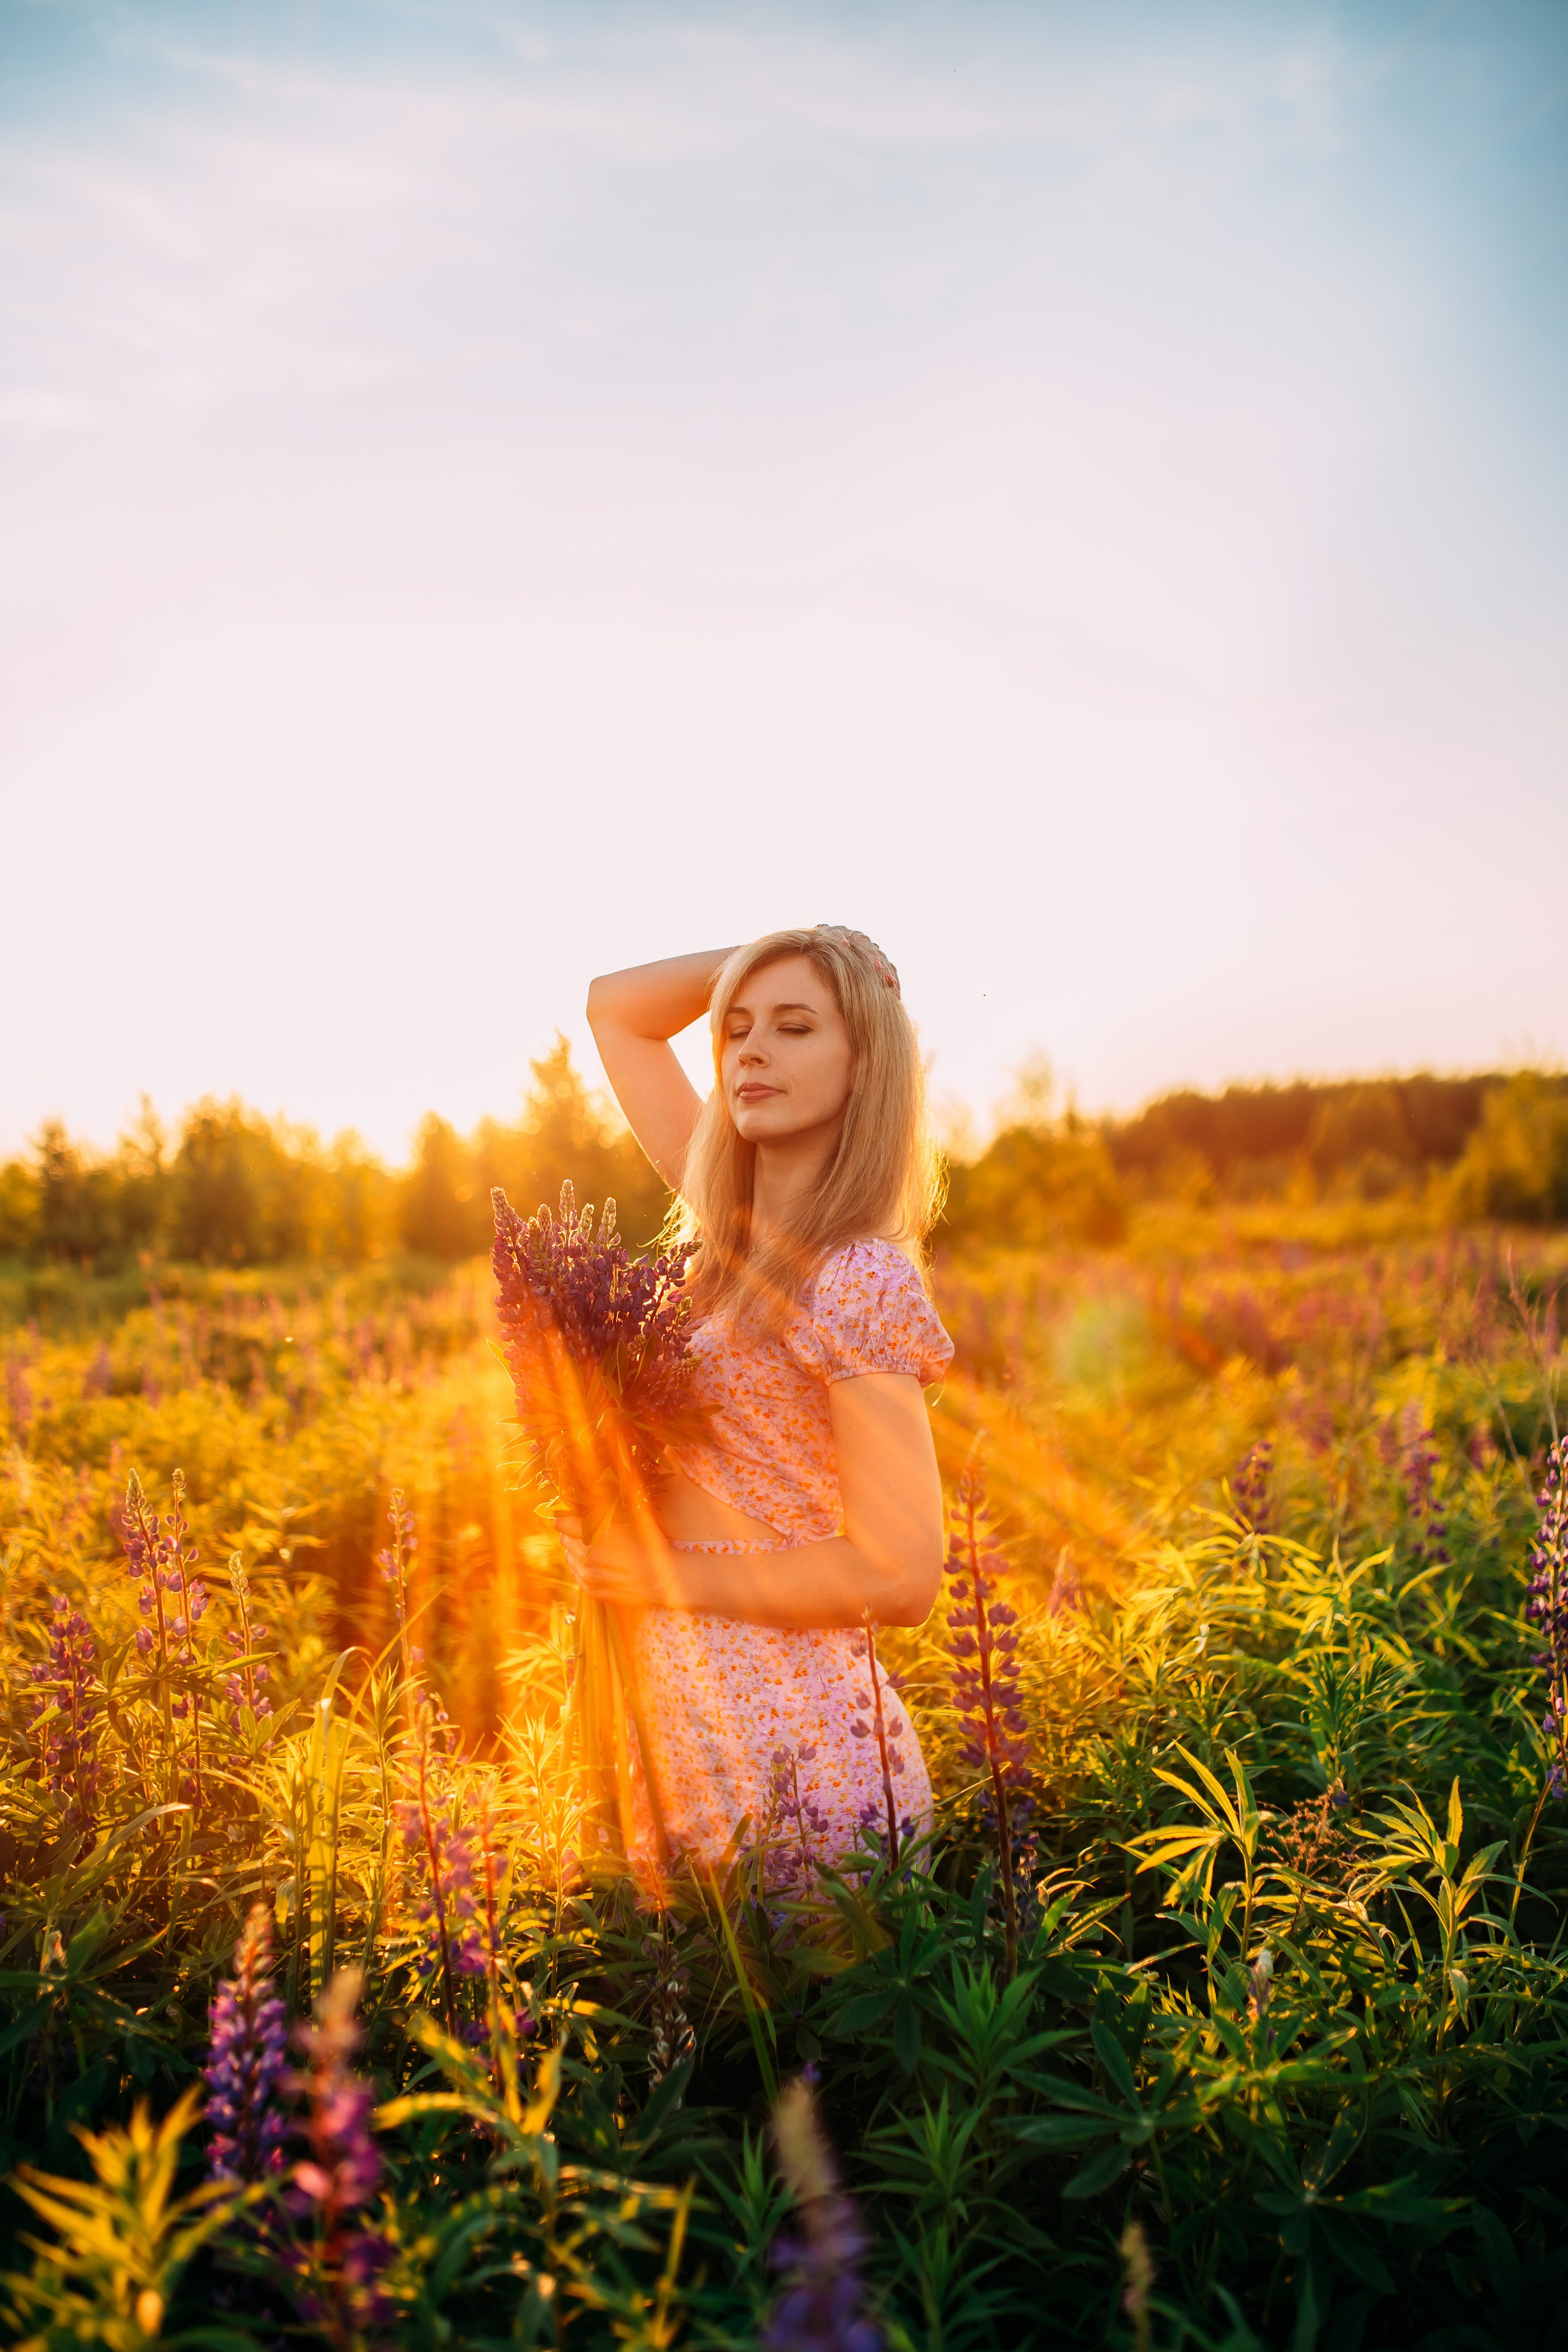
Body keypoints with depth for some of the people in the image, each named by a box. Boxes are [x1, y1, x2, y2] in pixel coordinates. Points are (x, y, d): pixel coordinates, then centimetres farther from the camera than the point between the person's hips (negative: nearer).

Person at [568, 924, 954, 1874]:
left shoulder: (861, 1280, -17)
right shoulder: (730, 1230, 4)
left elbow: (900, 1573, -20)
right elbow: (616, 1006, 13)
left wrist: (673, 1576, -14)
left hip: (793, 1754, -7)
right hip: (688, 1721, 7)